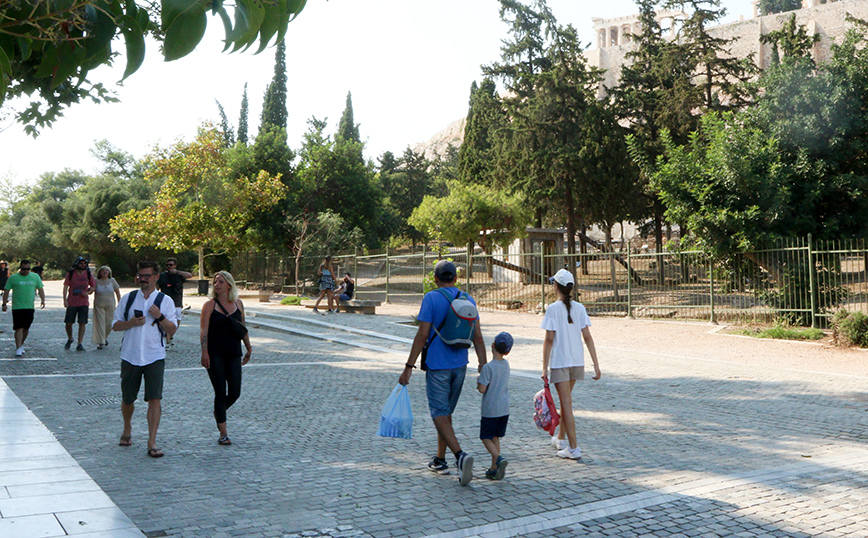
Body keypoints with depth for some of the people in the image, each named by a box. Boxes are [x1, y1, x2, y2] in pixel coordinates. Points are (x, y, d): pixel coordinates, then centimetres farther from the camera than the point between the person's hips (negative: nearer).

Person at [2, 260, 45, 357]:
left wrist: (43, 300, 2)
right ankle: (18, 348, -10)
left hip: (30, 307, 3)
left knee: (26, 328, 8)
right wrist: (4, 303, -2)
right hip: (17, 307, -3)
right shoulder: (13, 278, 2)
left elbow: (40, 289, 15)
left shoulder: (35, 277, 9)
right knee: (19, 328, -9)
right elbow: (6, 291, 4)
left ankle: (21, 344, 27)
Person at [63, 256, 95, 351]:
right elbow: (65, 287, 0)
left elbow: (93, 286, 15)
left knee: (82, 323, -5)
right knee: (68, 323, 4)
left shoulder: (88, 274, 6)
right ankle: (70, 339, 30)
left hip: (84, 302, 1)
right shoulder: (70, 273, 1)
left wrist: (88, 292, -5)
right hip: (72, 302, -1)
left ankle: (80, 344, 0)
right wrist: (65, 300, -8)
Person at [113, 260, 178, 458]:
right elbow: (115, 325, 8)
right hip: (130, 356, 2)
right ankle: (127, 430, 40)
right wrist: (131, 323, -11)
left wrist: (160, 317, -16)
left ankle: (152, 443, -5)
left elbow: (172, 329, 2)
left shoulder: (165, 301, 3)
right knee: (127, 399, 11)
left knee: (155, 399, -10)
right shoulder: (128, 298, 7)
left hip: (154, 357, -2)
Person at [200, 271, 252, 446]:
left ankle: (218, 412, 33)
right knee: (220, 393, -4)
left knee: (235, 393, 1)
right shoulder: (210, 305, -3)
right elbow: (204, 330, -9)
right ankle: (223, 434, 5)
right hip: (215, 355, -4)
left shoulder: (238, 304, 9)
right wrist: (204, 352, -18)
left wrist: (248, 348, 20)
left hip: (234, 354, 4)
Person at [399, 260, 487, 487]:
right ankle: (440, 459, 27)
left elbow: (422, 335, -15)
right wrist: (484, 367, 9)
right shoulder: (468, 300, 4)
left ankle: (460, 455, -25)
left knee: (440, 414, -5)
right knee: (446, 412, 18)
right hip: (460, 365, 6)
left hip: (437, 365, -6)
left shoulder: (431, 298, -11)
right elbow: (477, 337, 3)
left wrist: (409, 367, -11)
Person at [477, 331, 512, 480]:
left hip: (490, 409, -6)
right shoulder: (506, 365, 4)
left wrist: (478, 382, 2)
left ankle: (499, 459, -18)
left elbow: (482, 389, -19)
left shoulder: (488, 367, -19)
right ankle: (494, 469, 16)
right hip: (504, 408, 7)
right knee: (495, 437, 15)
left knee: (486, 437, 4)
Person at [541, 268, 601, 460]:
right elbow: (587, 337, -1)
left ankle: (573, 448, -3)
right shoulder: (579, 308, 2)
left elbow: (549, 339, -13)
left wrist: (544, 368, -9)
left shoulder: (553, 309, -11)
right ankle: (560, 438, 36)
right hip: (577, 361, 5)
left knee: (566, 403, -2)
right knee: (566, 399, 22)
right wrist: (596, 364, 1)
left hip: (559, 362, -5)